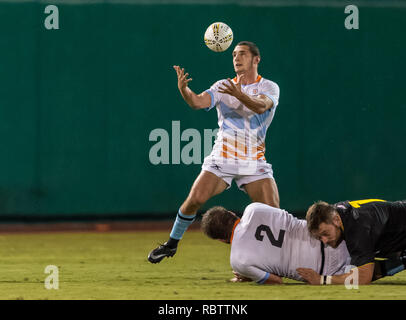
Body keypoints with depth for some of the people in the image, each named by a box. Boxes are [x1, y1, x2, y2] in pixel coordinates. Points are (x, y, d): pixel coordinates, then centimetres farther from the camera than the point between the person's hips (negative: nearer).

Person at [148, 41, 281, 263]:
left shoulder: (269, 88, 2)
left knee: (272, 210, -14)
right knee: (195, 199, -16)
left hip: (255, 162, -1)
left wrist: (239, 95, -40)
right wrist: (183, 89, -32)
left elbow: (261, 106, -21)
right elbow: (198, 102, -11)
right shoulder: (223, 86, 6)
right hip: (222, 159, 1)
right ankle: (172, 243, 3)